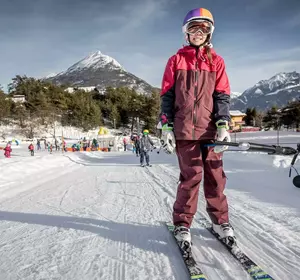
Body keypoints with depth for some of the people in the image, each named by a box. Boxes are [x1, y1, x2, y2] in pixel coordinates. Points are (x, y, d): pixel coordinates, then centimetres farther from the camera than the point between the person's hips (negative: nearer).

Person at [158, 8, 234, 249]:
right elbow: (167, 95, 7)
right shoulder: (176, 60, 11)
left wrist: (223, 124, -7)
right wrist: (166, 126, -3)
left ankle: (221, 220, 21)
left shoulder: (216, 61, 14)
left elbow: (222, 95, 7)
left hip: (211, 129, 2)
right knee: (191, 175, -5)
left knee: (215, 176, 4)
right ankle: (182, 224, 9)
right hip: (185, 129, -1)